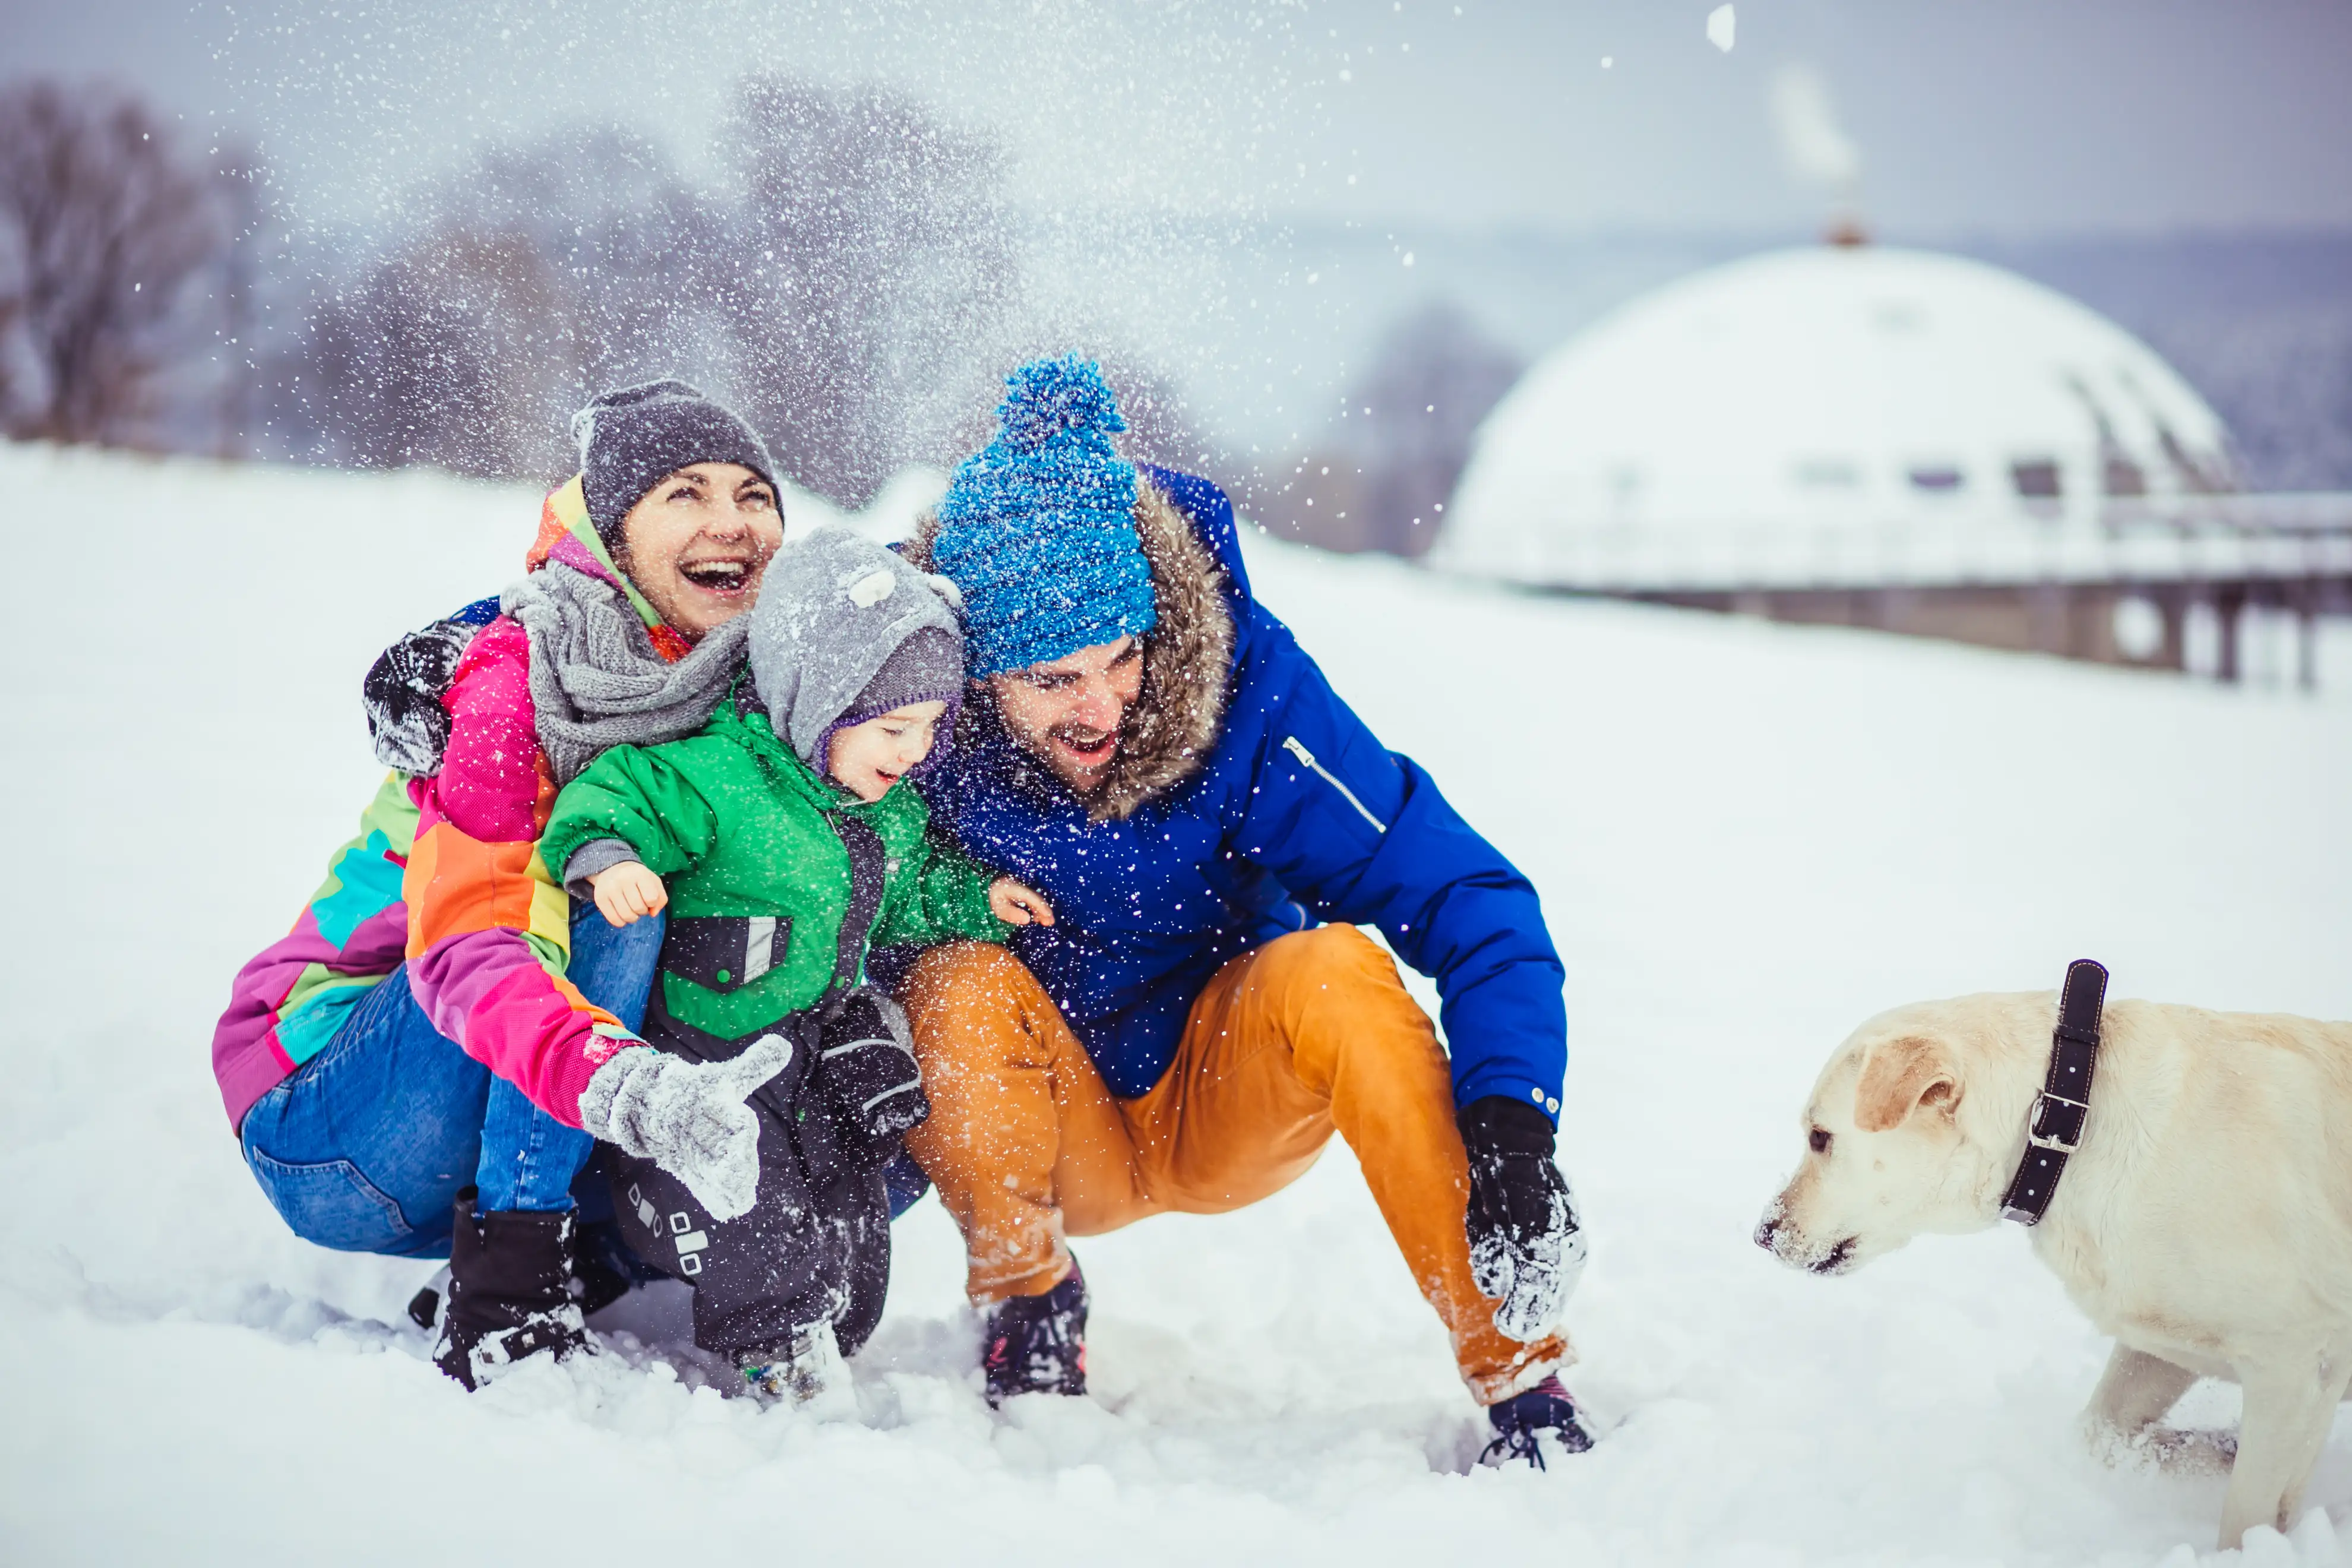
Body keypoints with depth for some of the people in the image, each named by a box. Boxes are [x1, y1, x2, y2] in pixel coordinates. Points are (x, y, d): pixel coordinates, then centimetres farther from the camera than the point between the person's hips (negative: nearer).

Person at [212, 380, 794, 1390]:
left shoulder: (752, 690, 0)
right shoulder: (515, 679, -20)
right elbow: (465, 944, -34)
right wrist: (607, 1072, -55)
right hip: (328, 1141, -6)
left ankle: (569, 1270, -3)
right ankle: (503, 1307, -31)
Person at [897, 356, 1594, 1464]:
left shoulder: (1243, 684, -22)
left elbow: (1468, 898, -24)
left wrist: (1512, 1129, -38)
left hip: (1229, 1114, 0)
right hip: (1047, 1143, 0)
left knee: (1337, 969, -29)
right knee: (961, 986, -30)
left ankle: (1517, 1374, -23)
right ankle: (1025, 1305, -3)